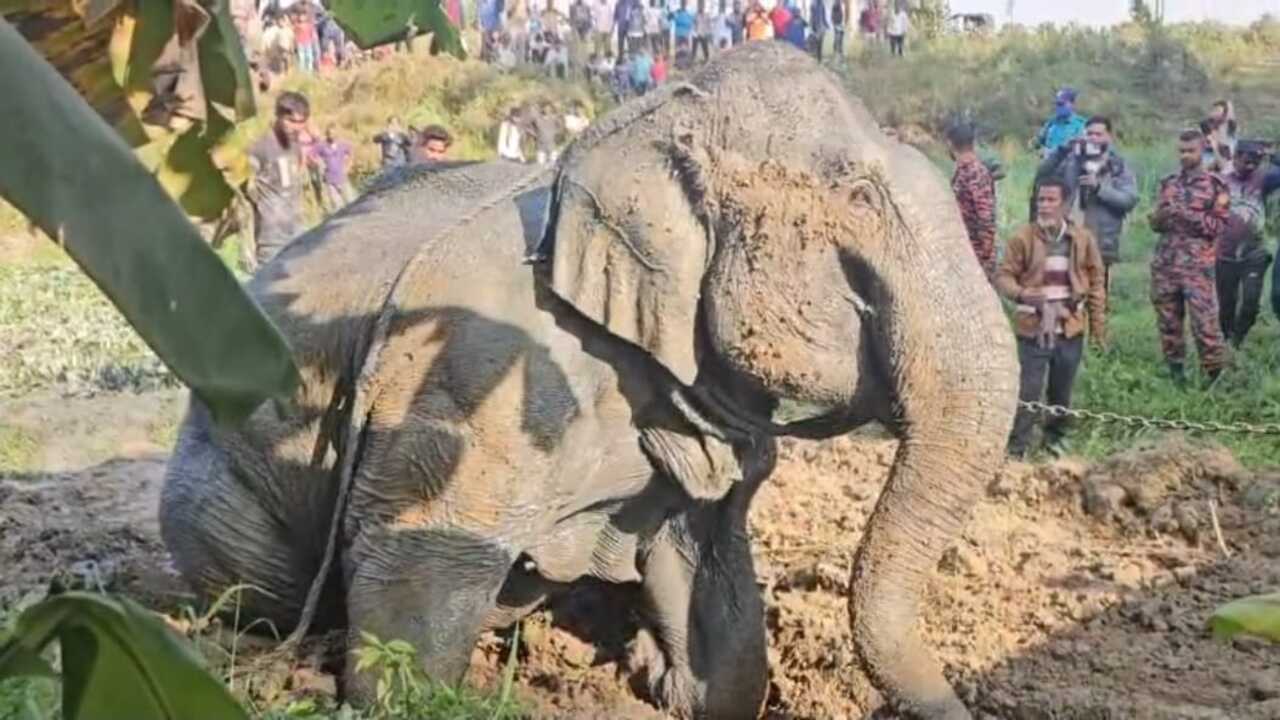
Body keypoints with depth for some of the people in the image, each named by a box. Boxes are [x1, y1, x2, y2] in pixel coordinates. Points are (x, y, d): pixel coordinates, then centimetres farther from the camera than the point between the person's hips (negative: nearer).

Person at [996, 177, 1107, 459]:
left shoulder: (1083, 239, 1)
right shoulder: (1023, 238, -6)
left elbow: (1095, 284, 8)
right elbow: (1003, 276, -1)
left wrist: (1098, 327, 7)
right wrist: (1022, 294, -22)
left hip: (1070, 329, 2)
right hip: (1033, 329, -2)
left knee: (1062, 392, 14)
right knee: (1027, 392, -3)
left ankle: (1056, 436, 35)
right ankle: (1017, 448, 7)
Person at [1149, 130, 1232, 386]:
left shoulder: (1214, 186, 1)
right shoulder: (1168, 183, 14)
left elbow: (1220, 224, -5)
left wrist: (1190, 216, -16)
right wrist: (1160, 218, -6)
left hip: (1198, 264, -5)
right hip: (1165, 262, 5)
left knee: (1204, 319, -8)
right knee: (1167, 319, 8)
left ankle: (1214, 371, 3)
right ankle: (1175, 369, 20)